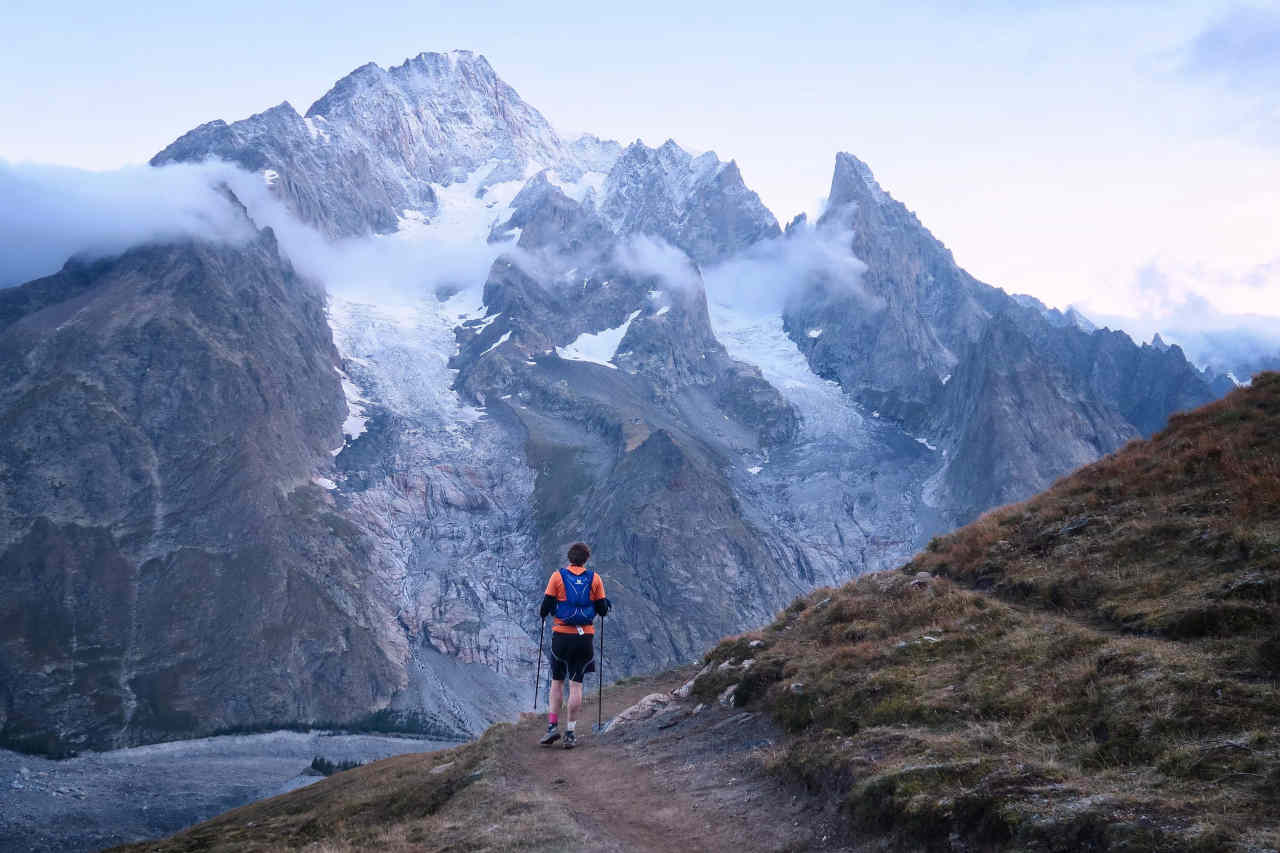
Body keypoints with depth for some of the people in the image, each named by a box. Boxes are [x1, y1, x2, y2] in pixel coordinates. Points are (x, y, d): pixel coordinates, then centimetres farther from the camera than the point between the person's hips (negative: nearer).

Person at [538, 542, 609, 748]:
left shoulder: (558, 576, -2)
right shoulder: (594, 579, 1)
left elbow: (546, 607, -4)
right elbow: (602, 610, 3)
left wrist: (542, 612, 18)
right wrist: (602, 605, 25)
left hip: (562, 635, -1)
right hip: (585, 637, 1)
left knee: (557, 681, 14)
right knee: (576, 684, 4)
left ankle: (553, 726, 6)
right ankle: (570, 733, 5)